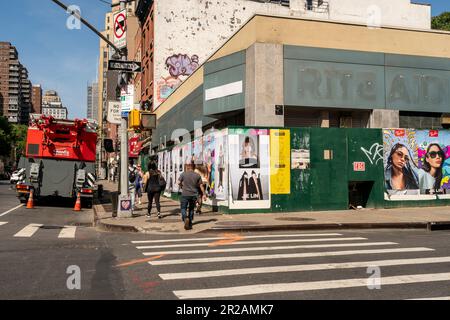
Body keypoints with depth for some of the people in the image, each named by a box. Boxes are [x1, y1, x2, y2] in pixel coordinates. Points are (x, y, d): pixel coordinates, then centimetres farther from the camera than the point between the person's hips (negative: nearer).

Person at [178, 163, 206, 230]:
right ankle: (190, 224, 19)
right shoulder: (197, 175, 2)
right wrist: (204, 194, 10)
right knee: (191, 209, 16)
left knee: (183, 208, 7)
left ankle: (185, 218, -22)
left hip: (185, 194, -2)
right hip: (194, 195, 2)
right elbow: (201, 185, 3)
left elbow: (179, 182, -7)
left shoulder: (183, 174, -4)